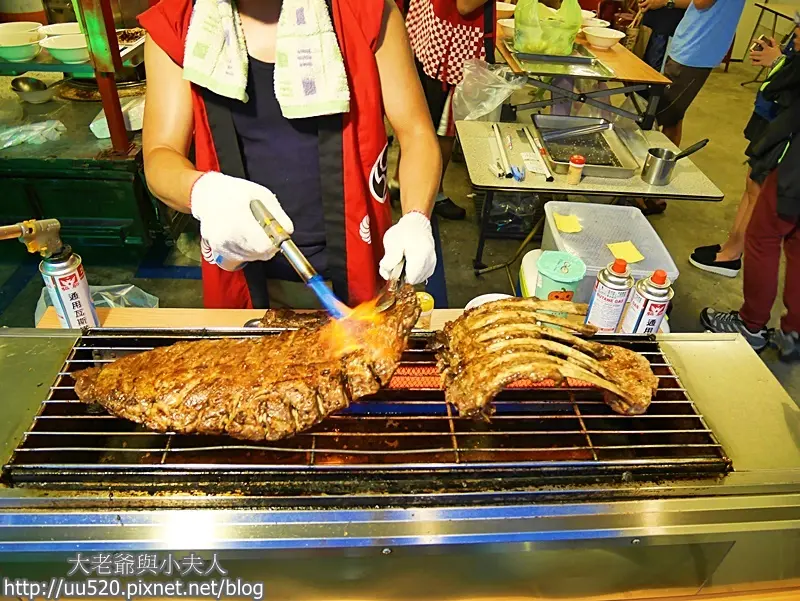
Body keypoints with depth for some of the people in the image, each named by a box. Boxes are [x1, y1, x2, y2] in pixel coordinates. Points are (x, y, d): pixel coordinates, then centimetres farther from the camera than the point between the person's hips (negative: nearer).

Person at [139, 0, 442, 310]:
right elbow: (159, 158, -8)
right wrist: (204, 191, -32)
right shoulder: (174, 25, -5)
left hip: (356, 267, 0)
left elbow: (417, 133, -7)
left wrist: (415, 221, -26)